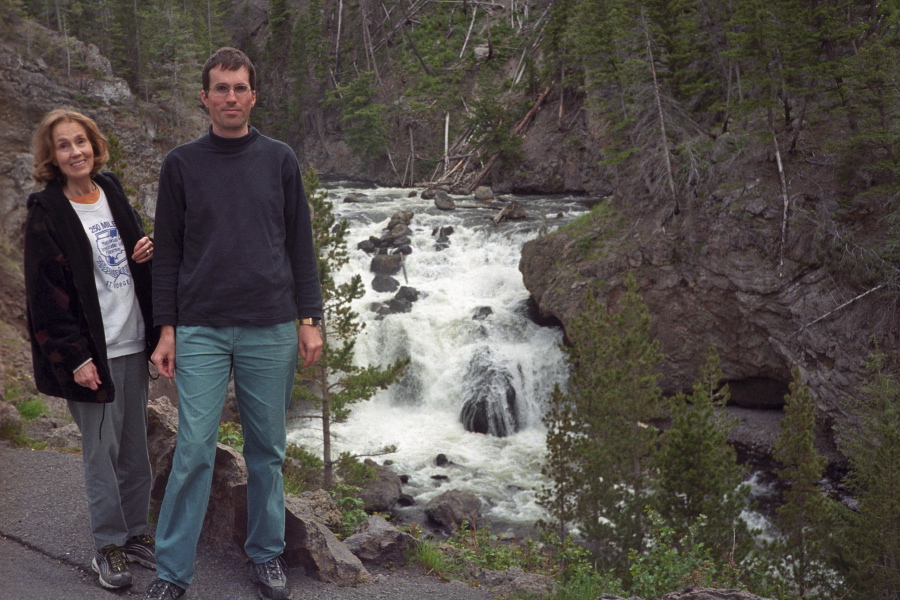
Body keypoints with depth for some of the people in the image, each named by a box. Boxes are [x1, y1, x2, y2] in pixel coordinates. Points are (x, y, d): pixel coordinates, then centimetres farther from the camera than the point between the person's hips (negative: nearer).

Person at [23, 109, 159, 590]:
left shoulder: (112, 193, 9)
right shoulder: (46, 215, -8)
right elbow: (45, 295, -11)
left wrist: (147, 253, -1)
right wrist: (75, 357, -15)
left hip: (132, 345, 6)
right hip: (92, 353, -5)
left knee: (135, 448, 12)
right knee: (102, 451, 2)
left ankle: (134, 533, 26)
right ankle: (108, 547, 16)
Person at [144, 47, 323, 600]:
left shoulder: (280, 160, 5)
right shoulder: (181, 164, 4)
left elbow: (300, 244, 7)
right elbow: (168, 253, 5)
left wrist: (309, 320, 2)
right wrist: (166, 330, 1)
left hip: (271, 331, 1)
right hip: (201, 331, -1)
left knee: (268, 450, 9)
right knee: (194, 452, -1)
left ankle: (267, 555, 26)